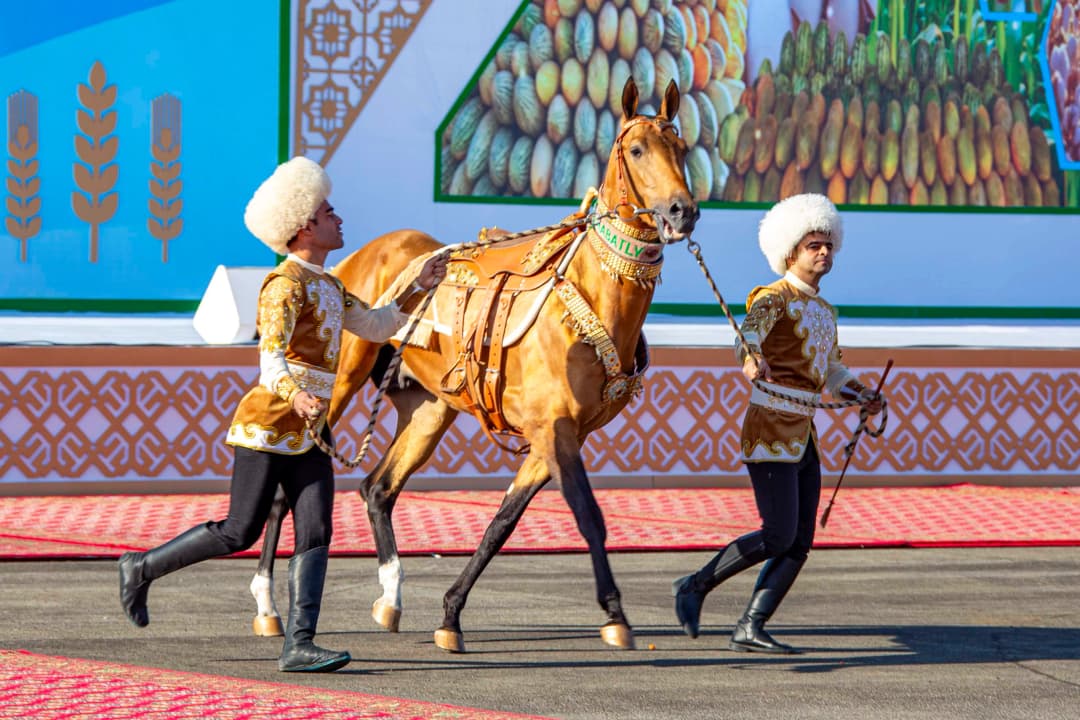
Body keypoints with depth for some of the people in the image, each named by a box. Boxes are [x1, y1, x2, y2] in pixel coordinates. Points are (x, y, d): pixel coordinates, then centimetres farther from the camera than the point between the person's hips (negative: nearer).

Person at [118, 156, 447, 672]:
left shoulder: (329, 287, 16)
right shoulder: (286, 286, -13)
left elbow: (376, 327, 27)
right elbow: (271, 355, -26)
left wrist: (417, 288, 21)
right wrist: (295, 396, -44)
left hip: (306, 434, 8)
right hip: (267, 424, -8)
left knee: (316, 533, -4)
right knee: (240, 533, -5)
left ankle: (298, 645, -8)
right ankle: (141, 567, 12)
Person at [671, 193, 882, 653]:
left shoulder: (825, 312, 17)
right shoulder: (775, 297, -8)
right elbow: (750, 328, -31)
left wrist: (862, 396, 12)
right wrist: (751, 358, -53)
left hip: (803, 437, 8)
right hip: (769, 429, -8)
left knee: (800, 545, 0)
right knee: (779, 537, -12)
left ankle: (749, 629, 2)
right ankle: (694, 588, 3)